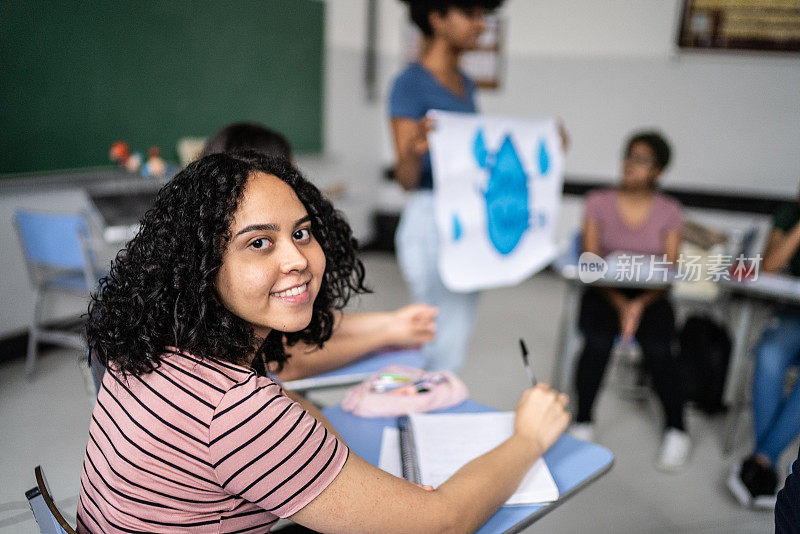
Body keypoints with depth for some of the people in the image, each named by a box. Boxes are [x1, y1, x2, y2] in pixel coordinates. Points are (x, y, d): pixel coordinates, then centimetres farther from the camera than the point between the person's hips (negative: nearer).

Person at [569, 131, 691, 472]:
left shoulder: (669, 212, 4)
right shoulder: (598, 203, 2)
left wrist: (641, 304, -20)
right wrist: (619, 303, -19)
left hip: (650, 297, 1)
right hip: (604, 293, 0)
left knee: (657, 350, -26)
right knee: (598, 342, -30)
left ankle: (675, 430, -3)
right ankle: (583, 422, -11)